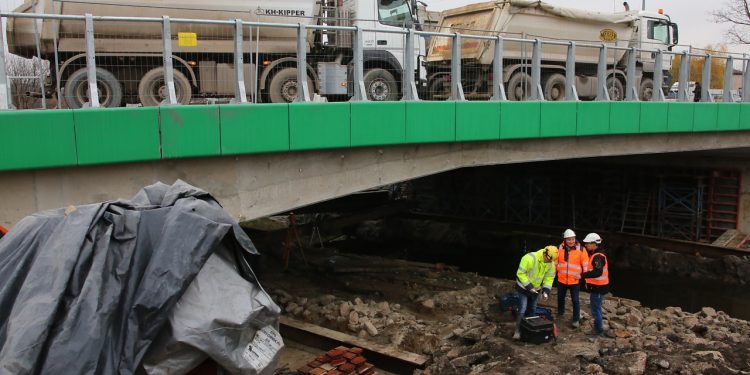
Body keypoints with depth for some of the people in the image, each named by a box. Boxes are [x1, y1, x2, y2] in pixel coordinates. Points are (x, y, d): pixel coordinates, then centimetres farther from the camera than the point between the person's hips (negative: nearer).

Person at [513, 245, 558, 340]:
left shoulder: (551, 264, -10)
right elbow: (520, 273, -27)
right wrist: (529, 287, -27)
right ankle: (517, 331, -3)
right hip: (523, 288, -6)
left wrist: (546, 291, -13)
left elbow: (549, 278, 0)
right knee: (522, 310, -10)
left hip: (535, 289, 6)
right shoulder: (530, 258, -31)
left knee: (532, 310, 16)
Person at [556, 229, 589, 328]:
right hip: (562, 279, 3)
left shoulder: (581, 250, -10)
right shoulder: (559, 248, -3)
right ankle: (560, 312, 42)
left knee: (575, 300, 3)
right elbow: (555, 262, 8)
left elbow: (585, 265, -4)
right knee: (560, 297, 19)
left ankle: (576, 319, 14)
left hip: (575, 280, -3)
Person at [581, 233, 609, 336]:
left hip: (598, 287, -10)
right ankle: (597, 327, 32)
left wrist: (582, 275, -34)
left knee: (595, 309, 0)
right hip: (597, 286, 10)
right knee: (596, 308, 20)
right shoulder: (595, 254, 11)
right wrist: (587, 281, 17)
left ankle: (599, 330, 11)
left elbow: (598, 272, -36)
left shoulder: (598, 256, -22)